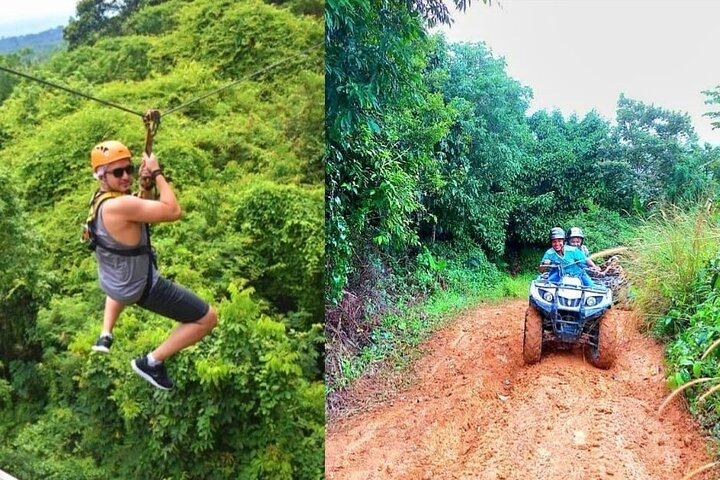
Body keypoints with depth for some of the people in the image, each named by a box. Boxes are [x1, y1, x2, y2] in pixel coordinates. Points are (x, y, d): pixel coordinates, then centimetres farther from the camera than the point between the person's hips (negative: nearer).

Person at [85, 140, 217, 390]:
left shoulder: (98, 199, -2)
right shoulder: (119, 205, -34)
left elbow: (139, 213, 11)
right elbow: (173, 211, -33)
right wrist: (156, 172, -22)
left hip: (111, 281, 9)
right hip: (141, 287, -9)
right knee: (208, 318, -2)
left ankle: (105, 336, 42)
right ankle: (152, 361, 4)